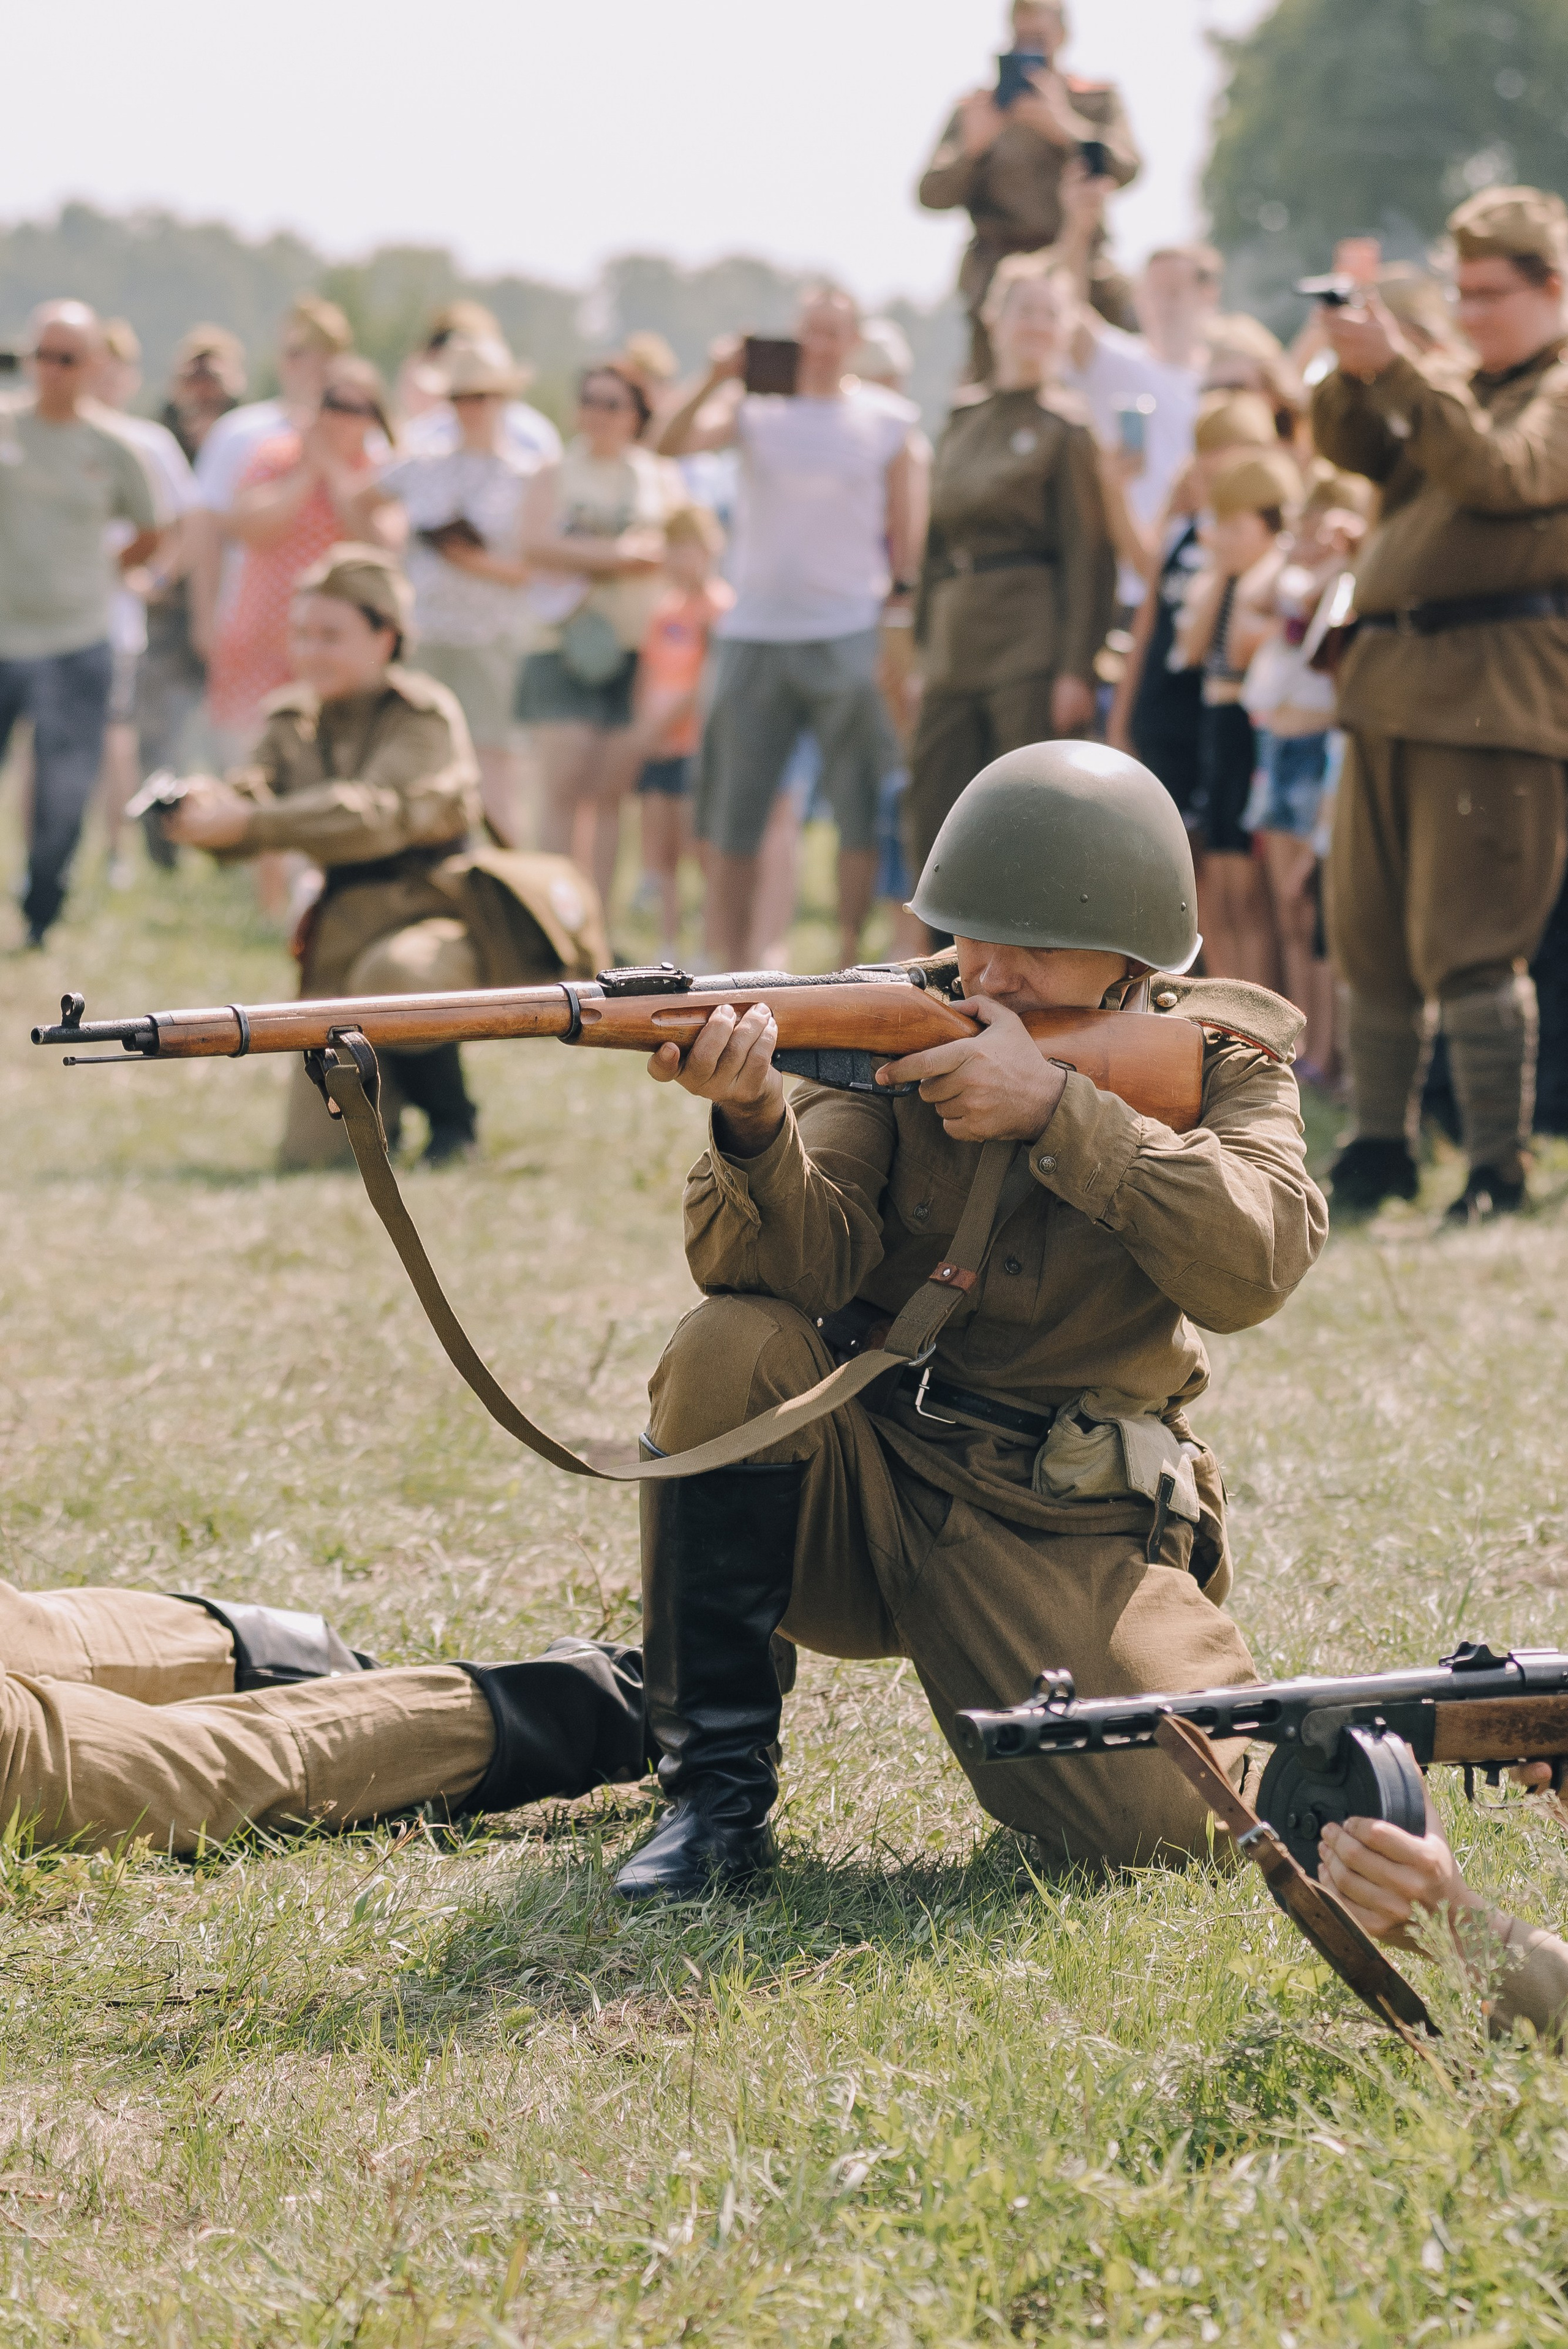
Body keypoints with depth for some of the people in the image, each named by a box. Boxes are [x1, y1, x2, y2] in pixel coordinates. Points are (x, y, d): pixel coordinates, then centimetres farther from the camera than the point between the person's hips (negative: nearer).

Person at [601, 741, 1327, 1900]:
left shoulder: (1214, 1057, 0)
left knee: (1160, 1816, -24)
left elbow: (1252, 1264, -20)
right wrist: (755, 1124, -39)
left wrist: (1053, 1108, -26)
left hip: (1066, 1534, -1)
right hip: (859, 1490, 1)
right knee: (732, 1346, -29)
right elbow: (801, 1265, -18)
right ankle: (718, 1790, -16)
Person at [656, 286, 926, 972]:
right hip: (754, 633, 1)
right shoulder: (755, 407, 4)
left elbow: (906, 530, 7)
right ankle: (725, 967, 10)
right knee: (730, 818, 3)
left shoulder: (889, 421, 5)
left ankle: (852, 964, 4)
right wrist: (714, 382, -25)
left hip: (849, 638, -1)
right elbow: (672, 445, -11)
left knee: (861, 814, -3)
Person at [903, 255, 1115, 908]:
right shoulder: (962, 419, 15)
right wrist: (921, 648, 13)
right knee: (931, 818, 3)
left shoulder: (1066, 426, -2)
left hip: (1031, 642, -6)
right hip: (954, 636, 6)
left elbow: (1087, 555, -7)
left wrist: (1076, 669, -14)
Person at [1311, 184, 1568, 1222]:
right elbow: (1357, 448, 15)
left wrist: (1397, 369, -19)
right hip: (1394, 682, 8)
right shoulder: (1460, 389, 23)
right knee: (1370, 936, 11)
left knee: (1467, 942, -11)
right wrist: (1356, 374, -5)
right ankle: (1381, 1147, 20)